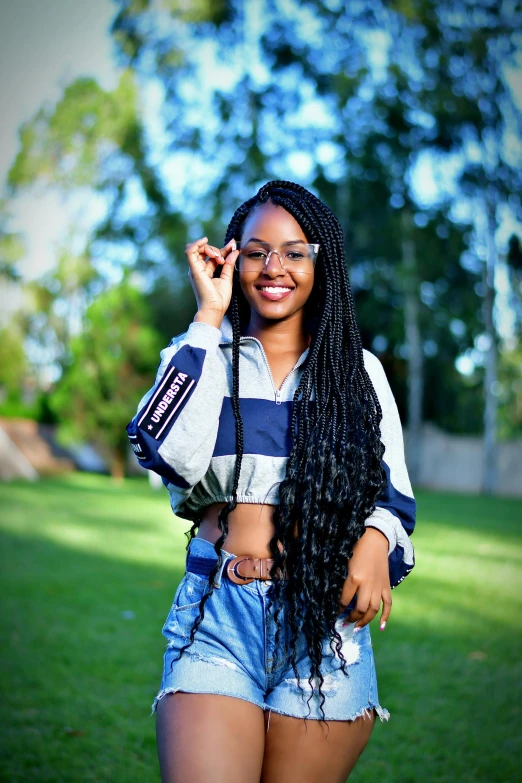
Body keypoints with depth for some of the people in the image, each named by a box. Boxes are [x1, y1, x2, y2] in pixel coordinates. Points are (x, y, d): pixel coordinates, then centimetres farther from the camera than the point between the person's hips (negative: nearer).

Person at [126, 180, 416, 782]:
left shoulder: (358, 369, 10)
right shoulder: (201, 355, 7)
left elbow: (392, 489, 12)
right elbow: (172, 456, -12)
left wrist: (376, 539, -12)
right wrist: (209, 315, -7)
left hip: (327, 619, 1)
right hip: (217, 614, -1)